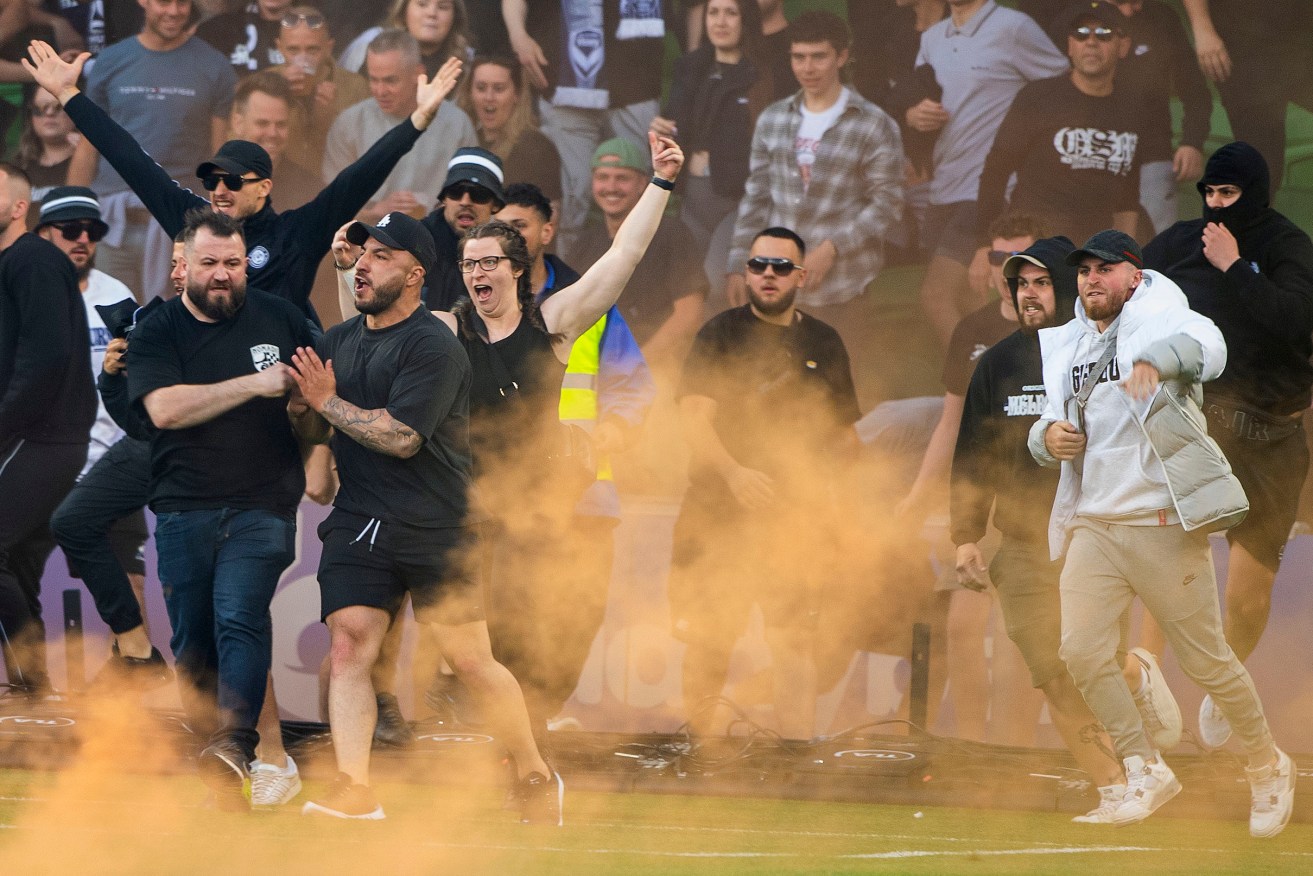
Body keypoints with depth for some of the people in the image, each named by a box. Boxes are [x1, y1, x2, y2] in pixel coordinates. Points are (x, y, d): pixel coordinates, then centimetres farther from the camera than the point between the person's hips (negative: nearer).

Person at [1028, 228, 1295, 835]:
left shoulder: (1160, 319, -5)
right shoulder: (1068, 349, 15)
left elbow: (1206, 344, -28)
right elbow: (1044, 429, 21)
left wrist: (1158, 358, -50)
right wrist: (1048, 436, -4)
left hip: (1163, 523, -6)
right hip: (1092, 526, 6)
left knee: (1205, 660, -1)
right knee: (1081, 651, -10)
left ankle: (1268, 767, 20)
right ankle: (1146, 772, 5)